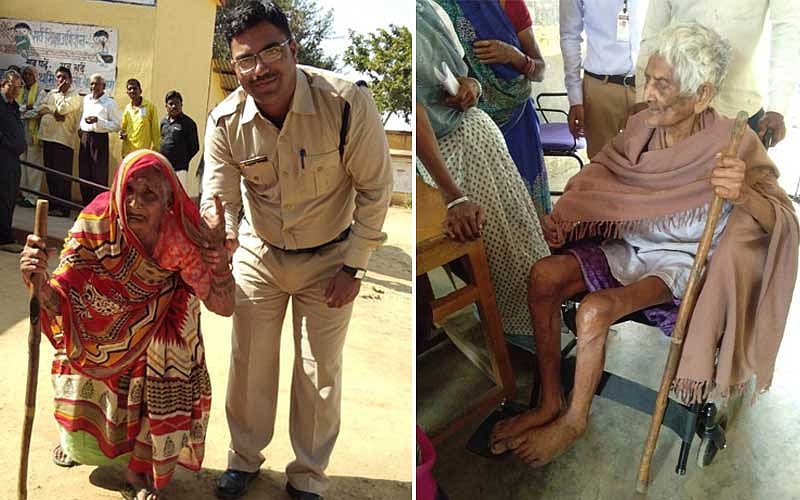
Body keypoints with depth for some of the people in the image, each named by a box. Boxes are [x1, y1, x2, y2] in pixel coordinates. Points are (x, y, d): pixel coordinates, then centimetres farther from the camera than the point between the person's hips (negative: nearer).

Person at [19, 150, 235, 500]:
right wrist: (38, 282, -59)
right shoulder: (96, 224, -34)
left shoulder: (181, 236, -32)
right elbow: (59, 300, -36)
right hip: (101, 322, 0)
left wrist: (215, 248, -47)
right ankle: (75, 433, 47)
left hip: (159, 319, 0)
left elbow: (223, 305, -33)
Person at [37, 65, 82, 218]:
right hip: (48, 137, 7)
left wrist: (60, 92, -4)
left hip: (63, 139, -7)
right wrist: (54, 113, -9)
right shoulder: (51, 93, 19)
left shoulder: (75, 95, -2)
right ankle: (53, 204, 17)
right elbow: (40, 109, 8)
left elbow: (62, 109, -16)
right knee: (50, 173, 10)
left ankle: (63, 207, -3)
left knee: (62, 175, -6)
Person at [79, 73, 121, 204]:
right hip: (84, 138, 6)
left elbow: (117, 126, -10)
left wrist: (98, 121, -19)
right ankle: (87, 205, 19)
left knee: (99, 177, -5)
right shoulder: (86, 99, 14)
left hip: (100, 139, -6)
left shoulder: (110, 103, -6)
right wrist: (80, 128, 16)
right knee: (84, 175, 9)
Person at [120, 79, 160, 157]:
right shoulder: (127, 108, 11)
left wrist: (156, 149, -4)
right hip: (128, 150, 5)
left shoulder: (150, 106, -2)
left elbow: (155, 129, -1)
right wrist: (122, 134, 0)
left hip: (144, 150, -5)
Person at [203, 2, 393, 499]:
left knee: (320, 372, 7)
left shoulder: (348, 103, -27)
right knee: (249, 362, 13)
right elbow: (219, 202, -11)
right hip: (258, 254, 3)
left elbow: (375, 189, -17)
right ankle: (245, 457, 38)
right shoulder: (225, 122, -17)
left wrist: (354, 268, -13)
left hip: (329, 258, -2)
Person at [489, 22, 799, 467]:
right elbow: (600, 173, 7)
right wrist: (563, 215, -12)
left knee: (595, 310, -29)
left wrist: (743, 195, -47)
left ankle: (575, 419, -3)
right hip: (632, 248, 6)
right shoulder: (642, 126, -4)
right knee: (544, 276, -17)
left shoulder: (733, 146, -19)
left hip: (683, 264, -5)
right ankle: (550, 403, -4)